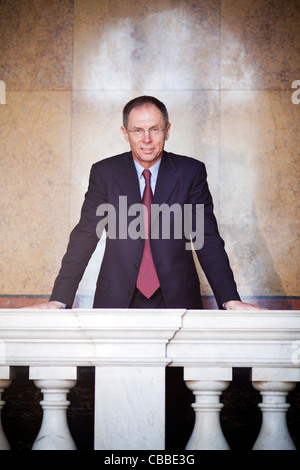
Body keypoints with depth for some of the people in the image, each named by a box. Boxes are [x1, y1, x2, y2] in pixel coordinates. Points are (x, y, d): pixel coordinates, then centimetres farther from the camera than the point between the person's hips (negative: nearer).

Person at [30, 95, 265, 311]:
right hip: (117, 301, 0)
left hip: (177, 301, 0)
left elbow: (208, 240, -1)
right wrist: (58, 300, -10)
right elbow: (85, 237, 0)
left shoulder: (191, 172, 1)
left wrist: (230, 300, -12)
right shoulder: (104, 173, 2)